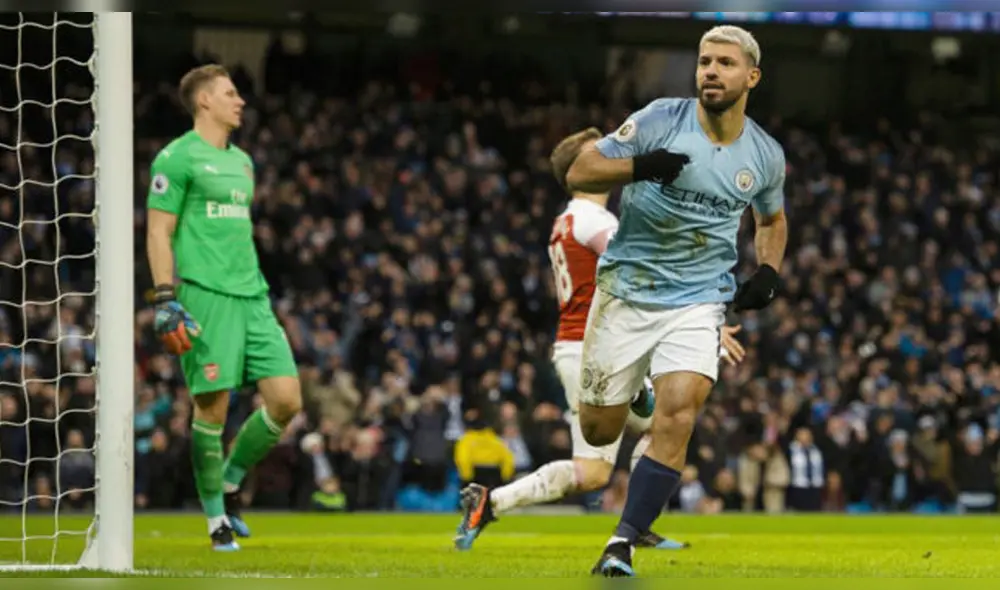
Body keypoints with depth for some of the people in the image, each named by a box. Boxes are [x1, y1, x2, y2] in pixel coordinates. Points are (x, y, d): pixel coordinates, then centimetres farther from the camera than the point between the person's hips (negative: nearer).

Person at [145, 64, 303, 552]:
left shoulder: (241, 161, 21)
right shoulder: (177, 158, -3)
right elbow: (159, 232, -7)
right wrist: (165, 298, -15)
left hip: (251, 294, 7)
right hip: (204, 295, -7)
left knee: (286, 400, -3)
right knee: (212, 406, -7)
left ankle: (229, 483, 17)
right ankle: (218, 520, 5)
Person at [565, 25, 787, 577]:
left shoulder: (765, 156, 2)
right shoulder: (661, 120, -9)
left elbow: (772, 219, 23)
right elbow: (579, 173, -9)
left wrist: (767, 271, 4)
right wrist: (638, 167, -28)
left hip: (698, 302, 1)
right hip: (626, 291, -1)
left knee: (677, 417, -21)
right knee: (598, 432, 4)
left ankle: (623, 543, -15)